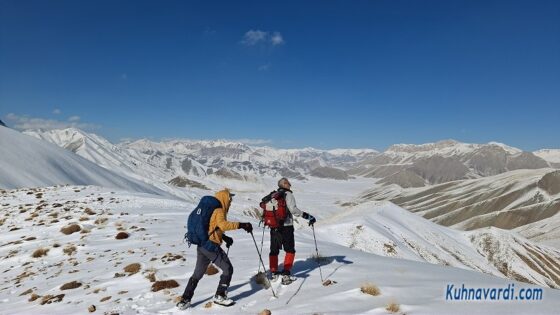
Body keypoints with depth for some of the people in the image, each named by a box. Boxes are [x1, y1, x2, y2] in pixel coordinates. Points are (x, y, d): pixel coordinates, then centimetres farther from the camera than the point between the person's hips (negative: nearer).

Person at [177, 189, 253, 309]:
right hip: (211, 245, -9)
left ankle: (184, 300, 19)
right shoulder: (219, 211, -11)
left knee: (197, 274, 18)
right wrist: (240, 225, -32)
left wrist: (224, 237, 17)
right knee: (228, 269, 4)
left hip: (201, 245, 9)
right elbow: (223, 225, -32)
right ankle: (220, 296, 9)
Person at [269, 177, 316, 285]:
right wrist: (307, 216, -20)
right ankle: (286, 274, 0)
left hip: (274, 227, 5)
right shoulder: (288, 194, -8)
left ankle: (274, 273, 23)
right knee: (290, 250, 7)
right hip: (286, 227, -5)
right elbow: (293, 209, -21)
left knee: (274, 250, 17)